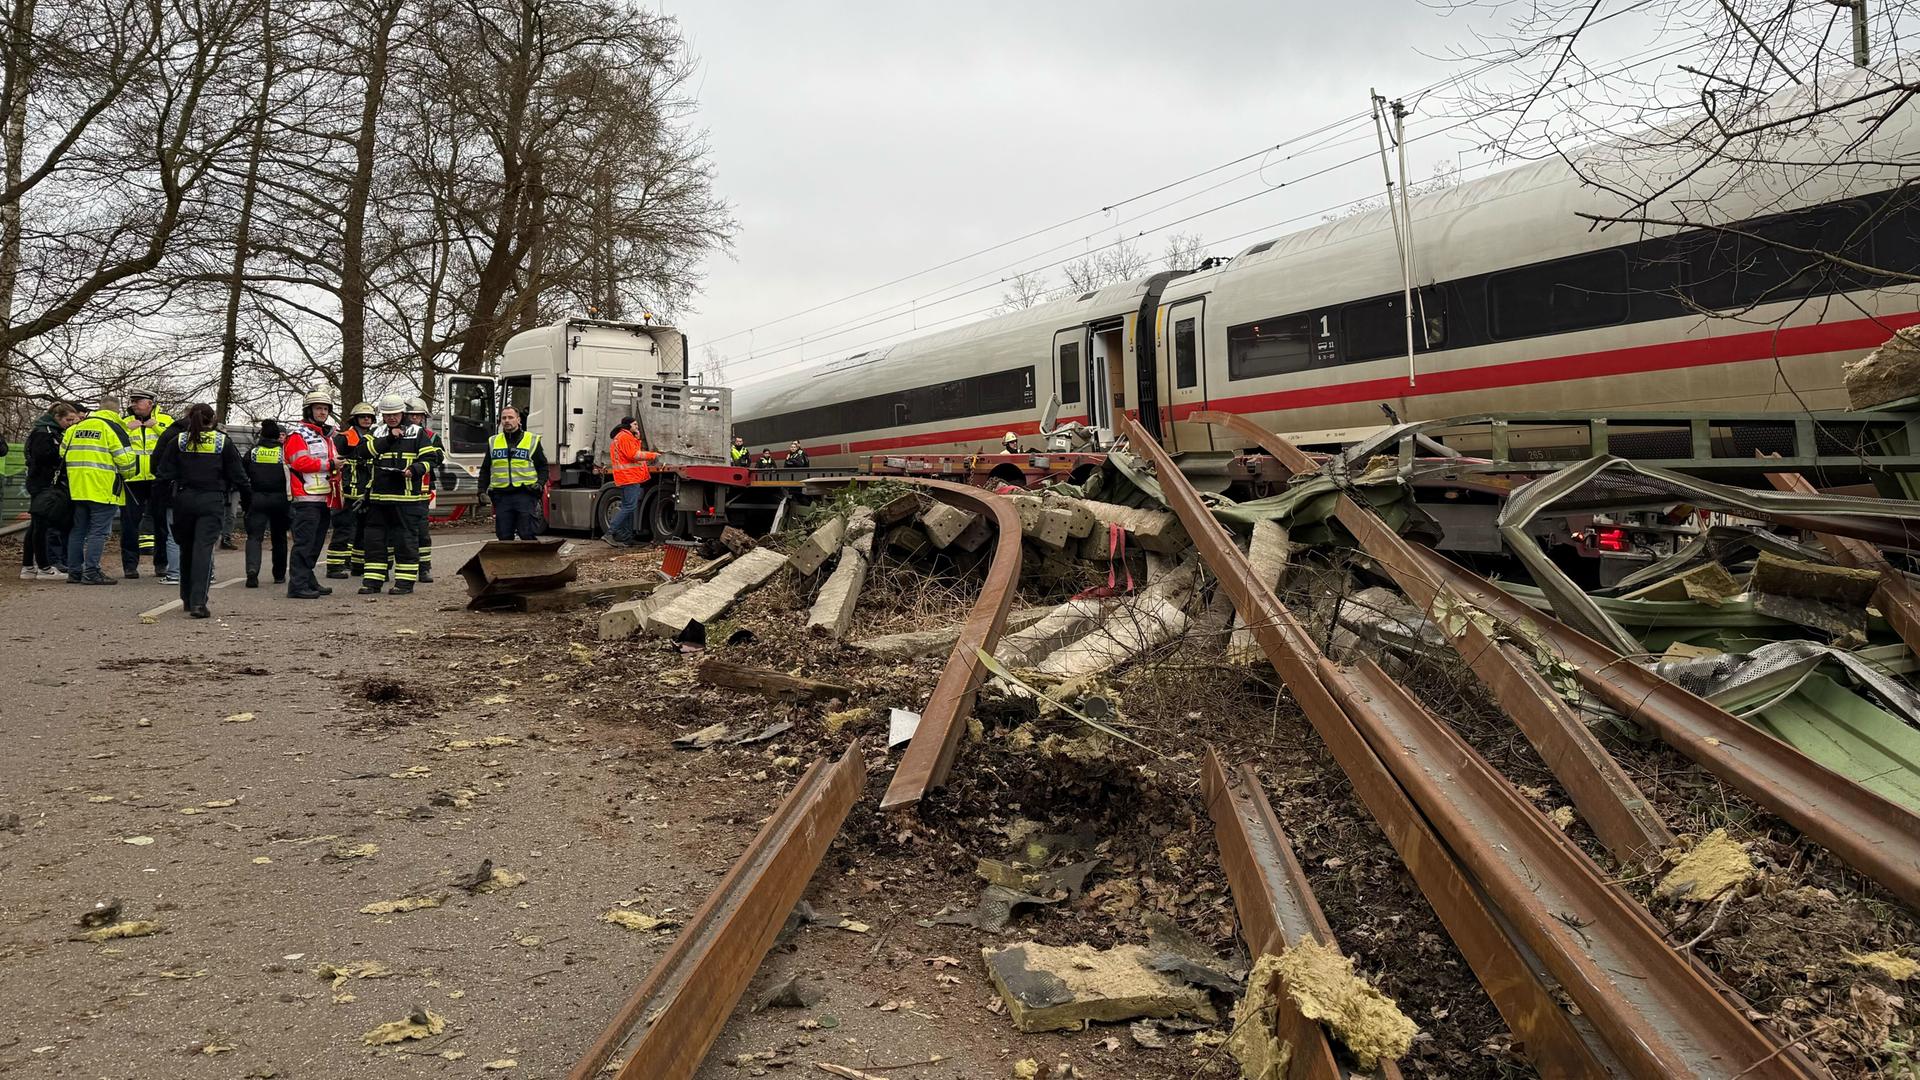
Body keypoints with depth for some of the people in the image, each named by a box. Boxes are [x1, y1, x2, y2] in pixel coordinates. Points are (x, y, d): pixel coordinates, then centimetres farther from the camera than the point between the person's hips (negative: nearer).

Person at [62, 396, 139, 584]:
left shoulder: (75, 428, 15)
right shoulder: (112, 428, -7)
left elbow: (63, 452, 20)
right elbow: (125, 458, -12)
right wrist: (127, 474, 7)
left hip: (77, 488, 7)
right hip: (103, 489, -7)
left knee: (78, 530, 14)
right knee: (98, 531, -5)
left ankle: (73, 571, 17)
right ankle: (91, 573, -8)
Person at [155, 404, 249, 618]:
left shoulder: (178, 441, 4)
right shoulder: (223, 442, 1)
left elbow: (164, 473, 2)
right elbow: (238, 474, 2)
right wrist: (246, 497, 13)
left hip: (183, 499, 2)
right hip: (212, 501, -2)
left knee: (186, 548, 17)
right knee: (204, 548, -7)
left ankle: (187, 598, 29)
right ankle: (198, 602, -19)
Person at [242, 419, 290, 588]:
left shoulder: (253, 451, 6)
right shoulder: (284, 451, 1)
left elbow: (243, 477, 9)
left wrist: (245, 501, 16)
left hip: (256, 499, 0)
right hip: (279, 499, 0)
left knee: (254, 536, -2)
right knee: (279, 537, 12)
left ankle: (252, 570, -25)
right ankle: (279, 575, 19)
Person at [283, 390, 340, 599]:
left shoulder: (326, 436, 23)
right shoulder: (297, 434, -5)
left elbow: (332, 463, 31)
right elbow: (300, 462, -18)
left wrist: (337, 468, 10)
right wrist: (329, 464, -15)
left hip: (324, 499, 9)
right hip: (306, 499, -9)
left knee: (316, 543, 14)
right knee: (304, 543, -12)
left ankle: (309, 581, 22)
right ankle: (297, 585, -12)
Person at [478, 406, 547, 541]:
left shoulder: (532, 440, 6)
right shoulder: (493, 442, 15)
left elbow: (543, 467, 9)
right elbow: (485, 469, 19)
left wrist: (540, 483, -9)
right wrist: (482, 489, 7)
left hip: (525, 494, -3)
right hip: (502, 496, 3)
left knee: (527, 534, -6)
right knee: (504, 535, 4)